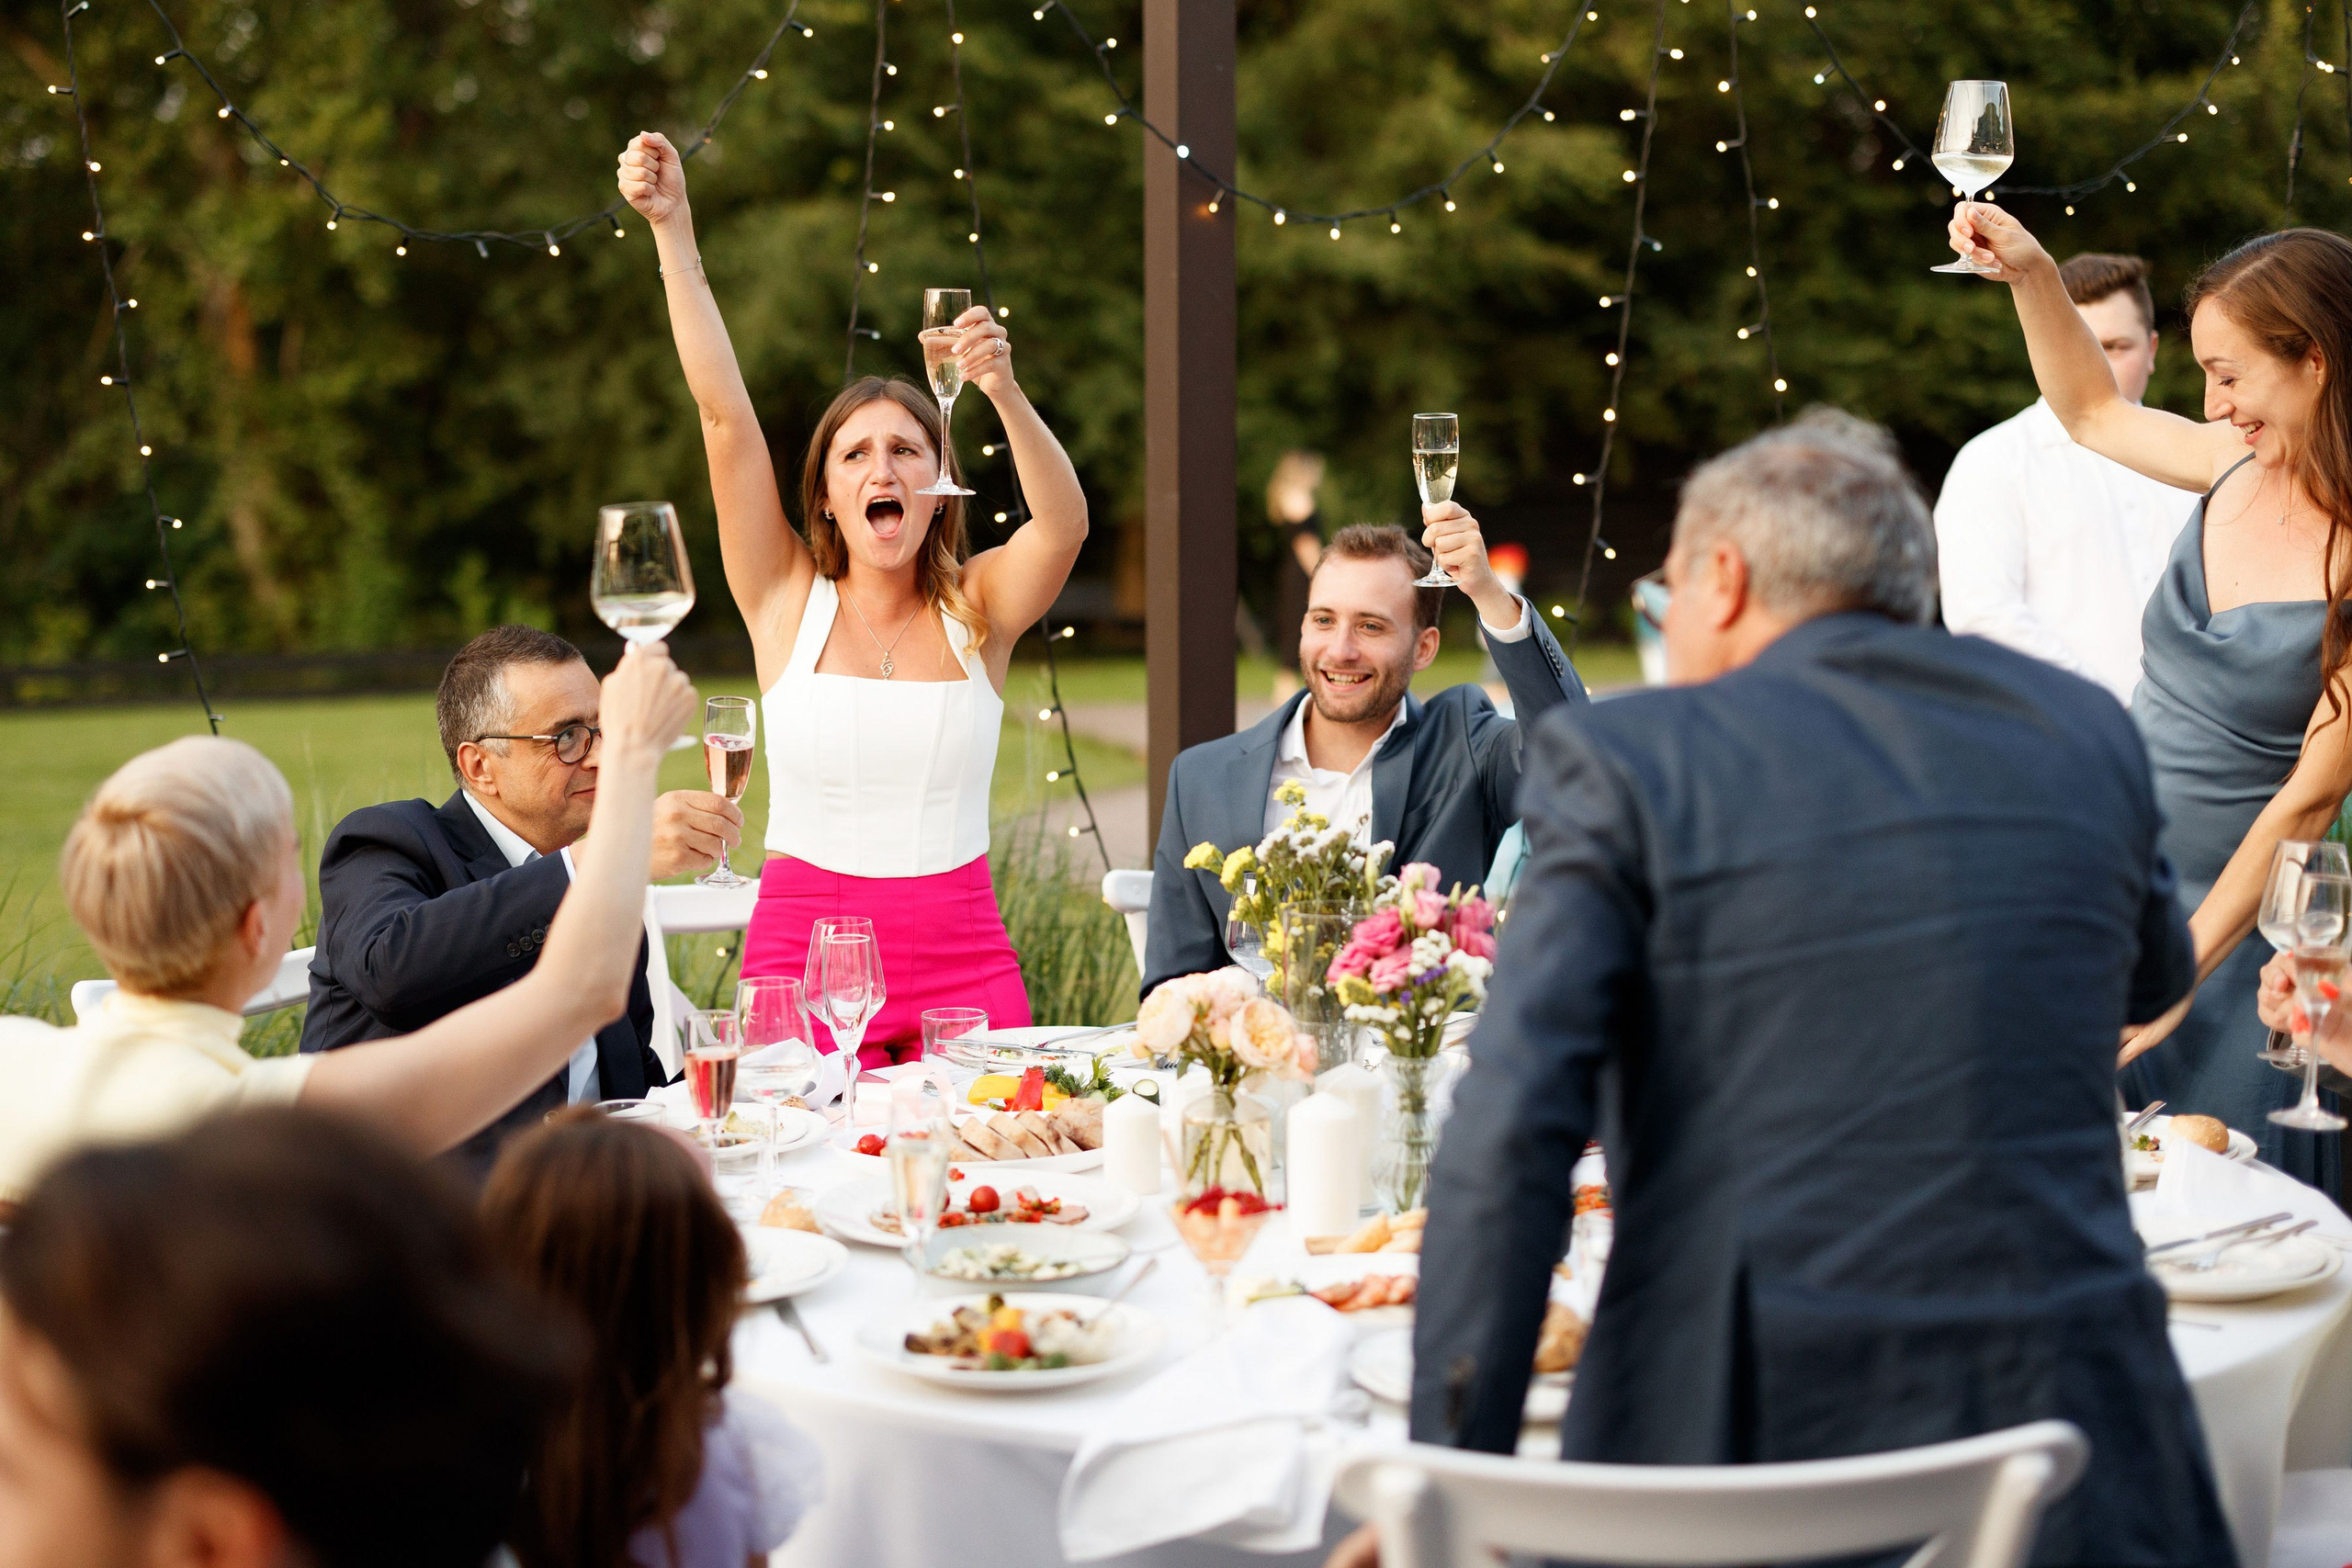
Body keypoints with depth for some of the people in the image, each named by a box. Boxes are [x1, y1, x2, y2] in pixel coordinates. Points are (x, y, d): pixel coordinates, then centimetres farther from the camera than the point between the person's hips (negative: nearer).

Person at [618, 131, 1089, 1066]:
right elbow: (724, 411, -3)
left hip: (964, 957, 1)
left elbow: (1065, 523, -14)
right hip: (803, 948, -1)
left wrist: (1005, 393, -30)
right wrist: (673, 230, -8)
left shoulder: (977, 611, 5)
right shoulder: (789, 601, 3)